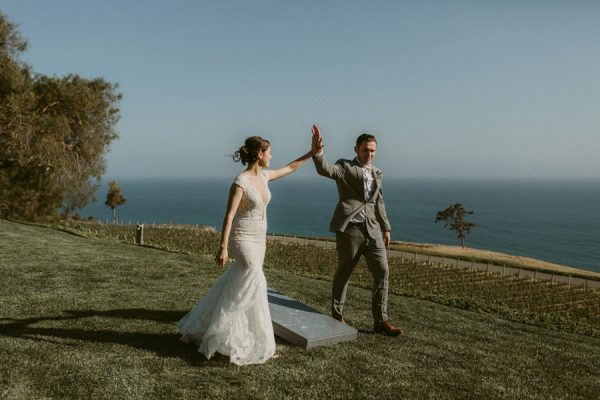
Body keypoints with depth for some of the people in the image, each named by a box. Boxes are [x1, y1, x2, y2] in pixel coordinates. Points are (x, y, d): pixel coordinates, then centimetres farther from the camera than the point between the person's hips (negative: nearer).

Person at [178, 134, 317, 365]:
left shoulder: (264, 176, 6)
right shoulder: (240, 181, -17)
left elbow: (289, 168, 22)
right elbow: (229, 215, -20)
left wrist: (312, 153, 22)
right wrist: (223, 247, -23)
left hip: (259, 239, 9)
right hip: (242, 240, -9)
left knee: (237, 288, 14)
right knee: (256, 287, -12)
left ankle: (204, 327, 31)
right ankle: (259, 345, -3)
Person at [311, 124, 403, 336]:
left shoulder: (376, 172, 18)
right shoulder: (345, 166, 0)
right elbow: (325, 169, -21)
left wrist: (386, 227, 22)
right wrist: (317, 151, -39)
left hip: (372, 229, 6)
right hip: (350, 228, -5)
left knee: (382, 271, 0)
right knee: (344, 272, 5)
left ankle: (380, 321, 8)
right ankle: (337, 316, 23)